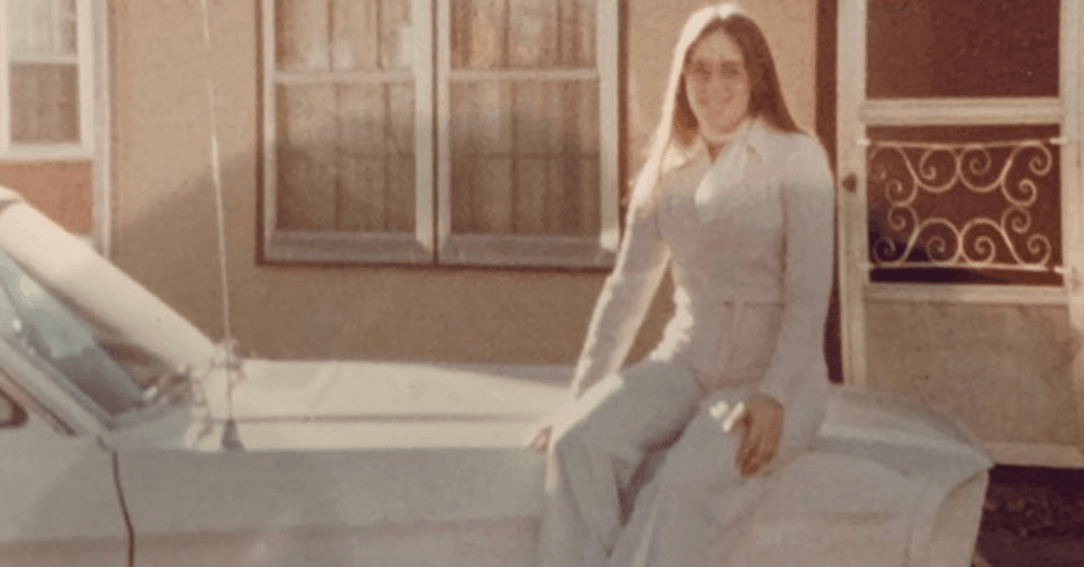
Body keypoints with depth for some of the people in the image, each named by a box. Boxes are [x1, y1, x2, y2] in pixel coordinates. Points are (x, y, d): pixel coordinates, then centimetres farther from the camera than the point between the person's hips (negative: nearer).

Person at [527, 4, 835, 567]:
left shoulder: (795, 158, -4)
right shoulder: (667, 168, 10)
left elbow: (810, 293, -10)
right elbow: (626, 289, 11)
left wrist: (774, 398, -22)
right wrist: (579, 399, 3)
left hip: (777, 373, -4)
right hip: (686, 363, 4)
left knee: (690, 482, -34)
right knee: (579, 440, -26)